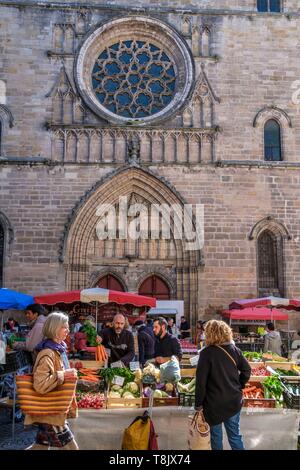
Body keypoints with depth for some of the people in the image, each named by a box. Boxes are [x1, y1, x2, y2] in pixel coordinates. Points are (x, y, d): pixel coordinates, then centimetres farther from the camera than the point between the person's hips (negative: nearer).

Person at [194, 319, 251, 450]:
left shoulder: (206, 353, -16)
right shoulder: (234, 350, -2)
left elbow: (201, 381, -15)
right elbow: (247, 370, 3)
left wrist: (198, 404, -6)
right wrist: (239, 387, 13)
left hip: (214, 402, -4)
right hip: (234, 400, 4)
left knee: (216, 435, 14)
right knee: (235, 434, 15)